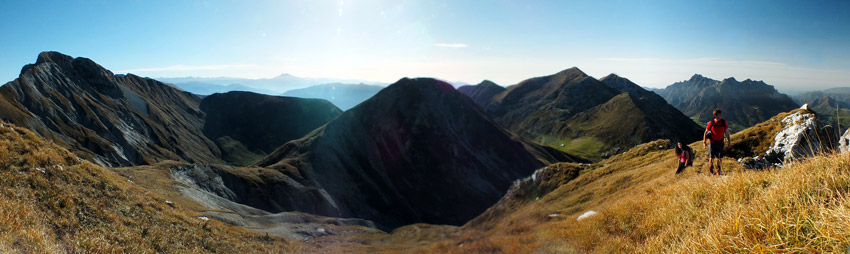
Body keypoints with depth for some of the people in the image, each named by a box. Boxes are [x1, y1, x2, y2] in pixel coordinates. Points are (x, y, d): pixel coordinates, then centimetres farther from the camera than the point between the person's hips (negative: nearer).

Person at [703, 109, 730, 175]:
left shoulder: (723, 122, -2)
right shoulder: (711, 123, -8)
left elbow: (726, 132, 7)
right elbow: (706, 132, 2)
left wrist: (728, 142, 5)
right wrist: (704, 142, -1)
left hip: (720, 142, 2)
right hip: (712, 142, -2)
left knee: (719, 158, 7)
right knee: (711, 157, -3)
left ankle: (718, 171, 22)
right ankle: (710, 171, 10)